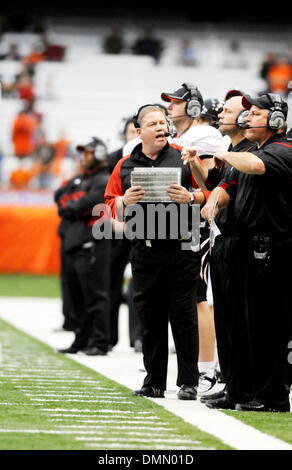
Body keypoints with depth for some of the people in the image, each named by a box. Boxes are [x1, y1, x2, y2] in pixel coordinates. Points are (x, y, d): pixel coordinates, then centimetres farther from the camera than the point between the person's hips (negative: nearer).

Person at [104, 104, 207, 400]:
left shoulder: (184, 158, 3)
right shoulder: (125, 166, 11)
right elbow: (111, 207, 13)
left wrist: (190, 197, -18)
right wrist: (124, 201, -8)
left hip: (182, 251, -3)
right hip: (145, 252, 3)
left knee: (183, 317, -2)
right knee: (150, 319, 6)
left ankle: (188, 383, 3)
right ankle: (154, 382, 14)